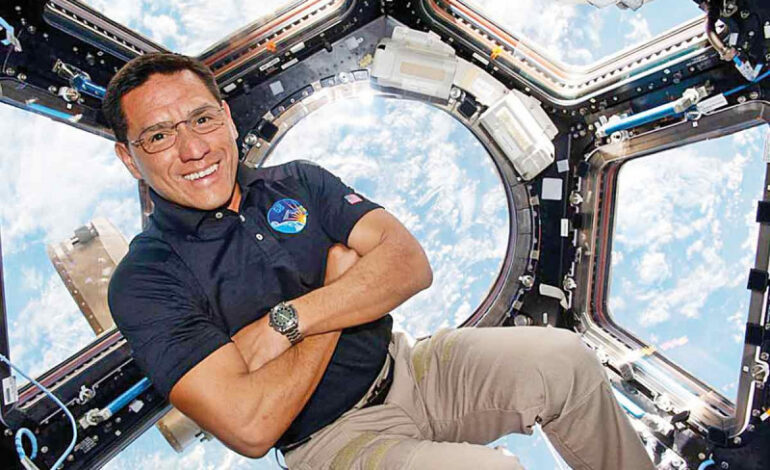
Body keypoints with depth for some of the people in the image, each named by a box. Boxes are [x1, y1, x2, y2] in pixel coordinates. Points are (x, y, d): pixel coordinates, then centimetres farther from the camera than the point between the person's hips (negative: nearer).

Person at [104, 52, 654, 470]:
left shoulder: (298, 181, 3)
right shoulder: (145, 283, -10)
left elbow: (411, 263, -9)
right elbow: (251, 426, -22)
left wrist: (284, 323, -20)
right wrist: (339, 284, -13)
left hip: (407, 367, 4)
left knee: (562, 357, -14)